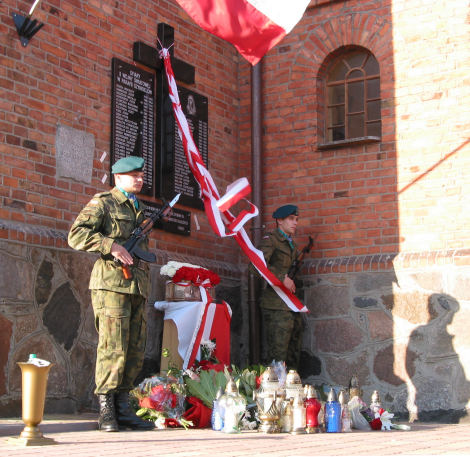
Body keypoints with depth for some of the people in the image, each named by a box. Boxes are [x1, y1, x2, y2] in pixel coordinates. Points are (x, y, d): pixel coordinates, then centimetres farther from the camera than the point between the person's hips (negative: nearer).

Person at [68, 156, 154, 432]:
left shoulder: (140, 209, 24)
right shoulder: (103, 203, 1)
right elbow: (76, 235, -11)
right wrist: (111, 245, -19)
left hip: (137, 285, 7)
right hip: (111, 284, -7)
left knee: (136, 350, 4)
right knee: (113, 348, -10)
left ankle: (123, 408, 11)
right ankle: (107, 412, -3)